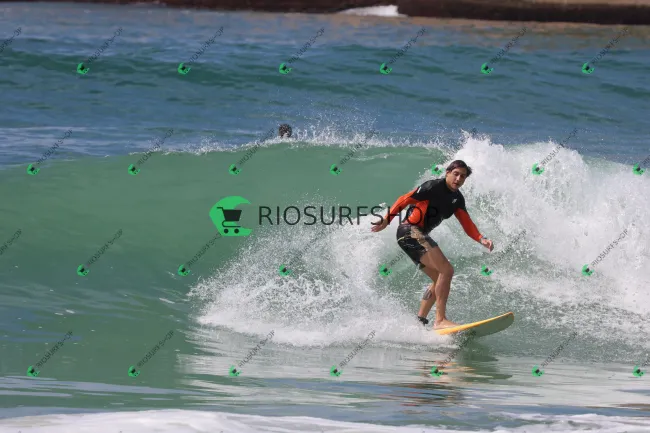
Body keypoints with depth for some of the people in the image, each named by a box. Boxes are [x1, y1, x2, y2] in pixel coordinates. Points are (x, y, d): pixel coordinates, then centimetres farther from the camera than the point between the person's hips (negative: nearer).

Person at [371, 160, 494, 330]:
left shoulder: (457, 199, 14)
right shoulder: (434, 187, -11)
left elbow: (467, 224, 7)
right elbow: (404, 200, -10)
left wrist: (481, 239, -10)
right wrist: (387, 220, -12)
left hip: (419, 236, 10)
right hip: (410, 231, -10)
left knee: (440, 280, 13)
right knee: (446, 270, -19)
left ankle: (419, 321, 15)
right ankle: (440, 320, -23)